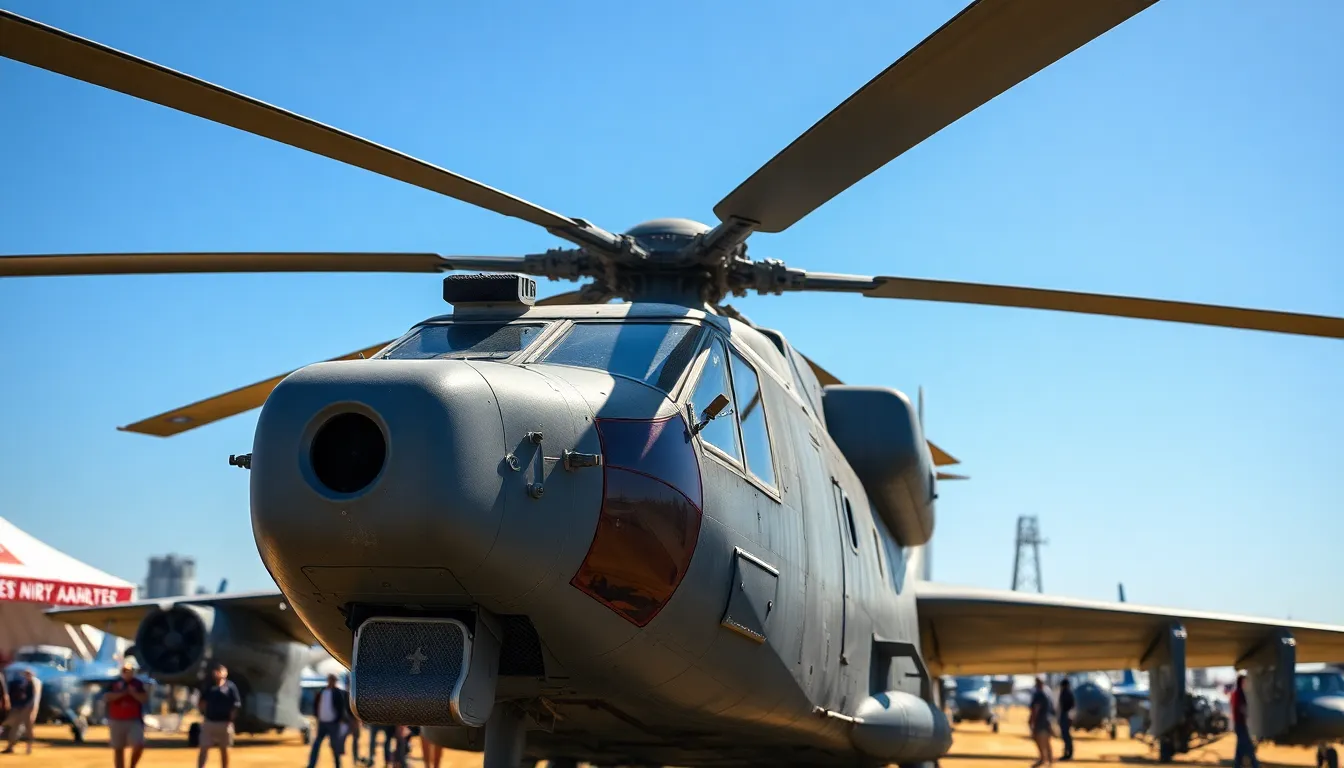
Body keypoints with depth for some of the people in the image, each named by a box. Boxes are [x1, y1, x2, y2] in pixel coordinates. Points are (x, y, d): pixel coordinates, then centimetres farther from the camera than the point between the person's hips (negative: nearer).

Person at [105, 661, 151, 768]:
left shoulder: (138, 684, 6)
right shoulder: (113, 683, 6)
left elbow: (145, 699, -3)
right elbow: (106, 698, -7)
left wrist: (133, 693, -15)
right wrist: (122, 693, -14)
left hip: (134, 721, -1)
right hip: (116, 721, 1)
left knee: (139, 745, -15)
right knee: (118, 749, 5)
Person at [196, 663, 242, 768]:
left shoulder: (230, 687, -3)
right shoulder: (208, 687, 7)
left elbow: (237, 705, -5)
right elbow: (200, 702, 15)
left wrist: (231, 718, -10)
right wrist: (204, 713, 3)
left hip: (224, 723, -2)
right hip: (208, 722, 3)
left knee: (224, 750, 8)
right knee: (204, 748, -2)